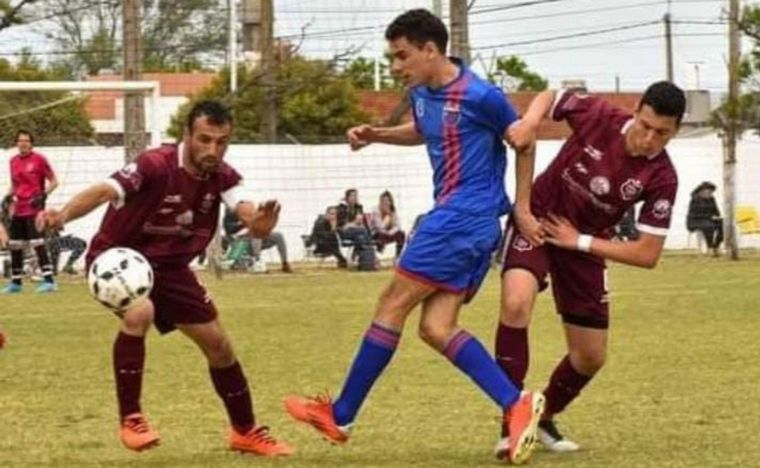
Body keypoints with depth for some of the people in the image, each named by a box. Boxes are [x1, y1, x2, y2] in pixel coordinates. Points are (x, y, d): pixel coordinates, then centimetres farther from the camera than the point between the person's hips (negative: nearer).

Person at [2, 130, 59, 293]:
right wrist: (9, 196, 3)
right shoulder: (13, 161, 10)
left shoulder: (39, 159, -7)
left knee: (38, 243, -16)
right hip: (18, 210, 7)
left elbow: (53, 181, -3)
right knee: (15, 246, 9)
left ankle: (49, 280, -15)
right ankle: (16, 282, 21)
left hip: (34, 209, -7)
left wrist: (43, 195, -18)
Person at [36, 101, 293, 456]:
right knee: (139, 313, -36)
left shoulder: (223, 177, -12)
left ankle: (246, 432, 31)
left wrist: (258, 223, -56)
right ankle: (131, 421, -21)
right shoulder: (156, 166, -30)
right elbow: (104, 191, -43)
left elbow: (246, 211, -30)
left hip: (169, 266, 6)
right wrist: (63, 215, -64)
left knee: (218, 344, 10)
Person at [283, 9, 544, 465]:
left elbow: (524, 142, -3)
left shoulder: (480, 96, -15)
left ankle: (340, 416, 4)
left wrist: (522, 207, -1)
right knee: (437, 328, 0)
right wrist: (376, 135, 15)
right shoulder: (423, 94, 10)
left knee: (393, 304, -3)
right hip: (471, 225, 9)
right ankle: (516, 404, -7)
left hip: (462, 218, -9)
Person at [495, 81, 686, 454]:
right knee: (516, 304, -30)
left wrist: (580, 241, -19)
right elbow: (549, 97, -1)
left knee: (591, 356, 7)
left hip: (585, 244, 3)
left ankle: (543, 417, 36)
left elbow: (648, 255, -18)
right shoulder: (599, 117, -22)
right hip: (537, 220, -3)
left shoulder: (661, 179, -21)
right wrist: (530, 121, -23)